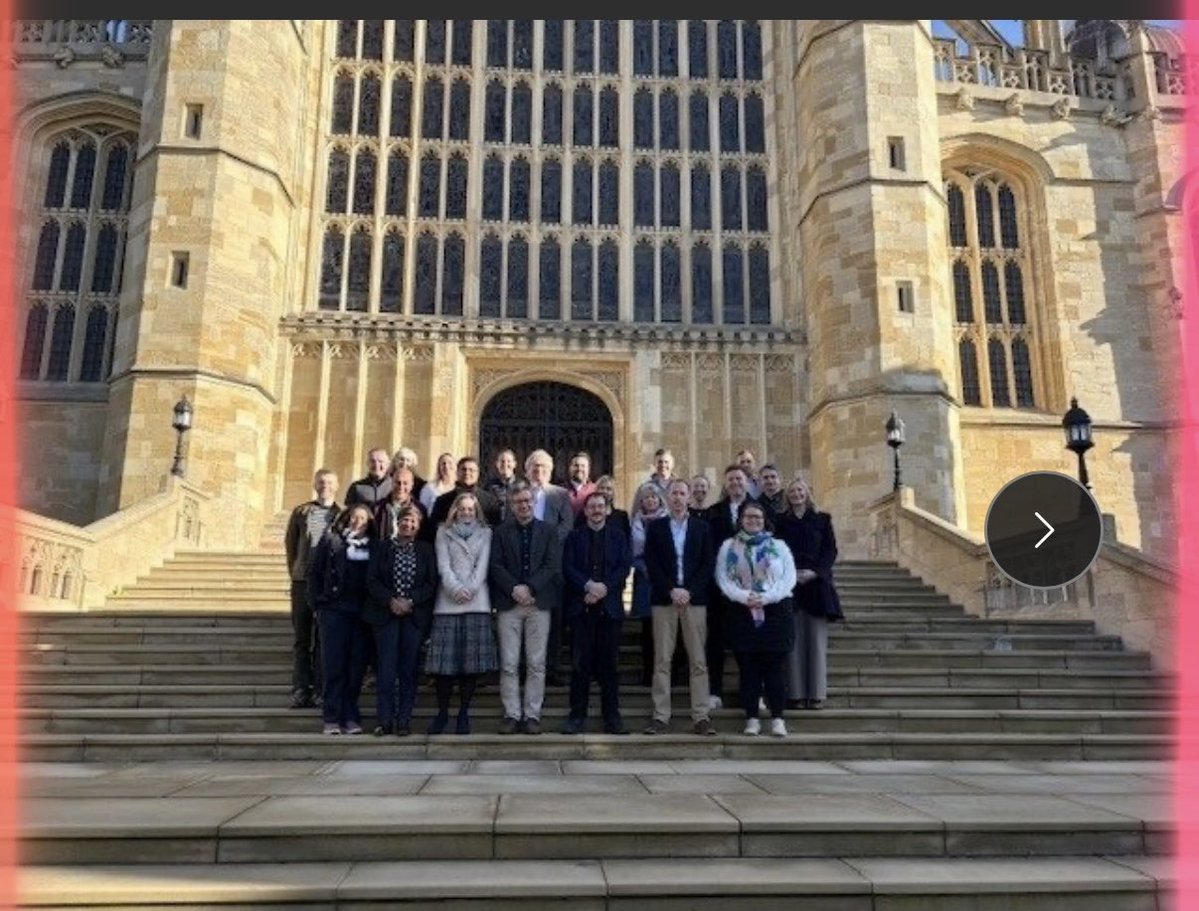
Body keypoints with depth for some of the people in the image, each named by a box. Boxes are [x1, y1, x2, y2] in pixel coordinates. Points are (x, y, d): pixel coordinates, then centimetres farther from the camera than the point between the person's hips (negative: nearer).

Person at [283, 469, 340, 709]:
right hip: (303, 581, 2)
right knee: (301, 637, 5)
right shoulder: (301, 512, 10)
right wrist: (294, 571, 7)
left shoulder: (343, 515, 5)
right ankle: (301, 690, 9)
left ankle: (321, 690, 6)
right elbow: (290, 543, 13)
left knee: (324, 638, 2)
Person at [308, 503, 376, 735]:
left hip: (362, 613, 1)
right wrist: (318, 602, -1)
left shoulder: (373, 546, 9)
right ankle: (332, 718, 6)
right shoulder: (331, 539, 6)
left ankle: (350, 717, 11)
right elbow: (315, 572, 6)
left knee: (356, 667, 4)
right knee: (334, 666, 0)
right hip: (334, 610, -1)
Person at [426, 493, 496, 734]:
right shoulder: (443, 532, 14)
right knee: (445, 660, -5)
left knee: (473, 659, -3)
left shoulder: (485, 533, 15)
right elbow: (443, 565, 4)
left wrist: (470, 589, -10)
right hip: (448, 601, 0)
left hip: (477, 602, 0)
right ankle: (442, 712, 6)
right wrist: (456, 589, -11)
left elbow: (483, 565, 4)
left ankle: (464, 713, 5)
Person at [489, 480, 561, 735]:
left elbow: (553, 564, -1)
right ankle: (511, 714, 9)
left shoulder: (547, 531, 8)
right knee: (508, 664, 1)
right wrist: (514, 589, -13)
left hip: (539, 602, 0)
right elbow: (495, 566, 1)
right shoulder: (500, 532, 9)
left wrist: (530, 588, -12)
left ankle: (532, 715, 9)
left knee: (536, 664, 2)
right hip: (508, 603, 0)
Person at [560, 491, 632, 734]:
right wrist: (588, 586, -15)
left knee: (609, 663, 3)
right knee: (580, 663, 0)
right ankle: (577, 715, 7)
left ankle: (612, 716, 10)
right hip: (581, 606, 0)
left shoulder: (618, 536, 12)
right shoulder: (574, 537, 11)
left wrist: (604, 587, -12)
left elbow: (625, 566, 1)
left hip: (609, 606, 0)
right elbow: (568, 568, 0)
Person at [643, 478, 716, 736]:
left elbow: (707, 565, 3)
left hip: (694, 598, 0)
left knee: (698, 660, 1)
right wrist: (671, 591, -10)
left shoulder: (702, 527, 9)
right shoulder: (655, 527, 8)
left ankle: (701, 716, 5)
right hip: (664, 599, 0)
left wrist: (689, 591, -9)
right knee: (662, 660, 0)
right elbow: (651, 564, 1)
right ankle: (661, 716, 4)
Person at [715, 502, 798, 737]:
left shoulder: (779, 546, 7)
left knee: (775, 666, -1)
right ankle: (752, 718, 8)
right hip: (743, 612, 0)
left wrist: (766, 597, -14)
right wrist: (744, 596, -16)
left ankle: (777, 718, 5)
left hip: (776, 611, 0)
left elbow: (789, 577, -1)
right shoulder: (728, 547, 7)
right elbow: (723, 578, -1)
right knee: (748, 667, 2)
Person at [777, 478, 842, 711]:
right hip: (790, 584, 0)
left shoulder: (822, 519, 10)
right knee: (794, 641, -3)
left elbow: (831, 551, 4)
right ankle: (796, 694, 0)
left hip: (817, 583, 0)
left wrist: (815, 572, -11)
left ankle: (817, 694, 2)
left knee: (817, 640, -2)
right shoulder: (781, 521, 11)